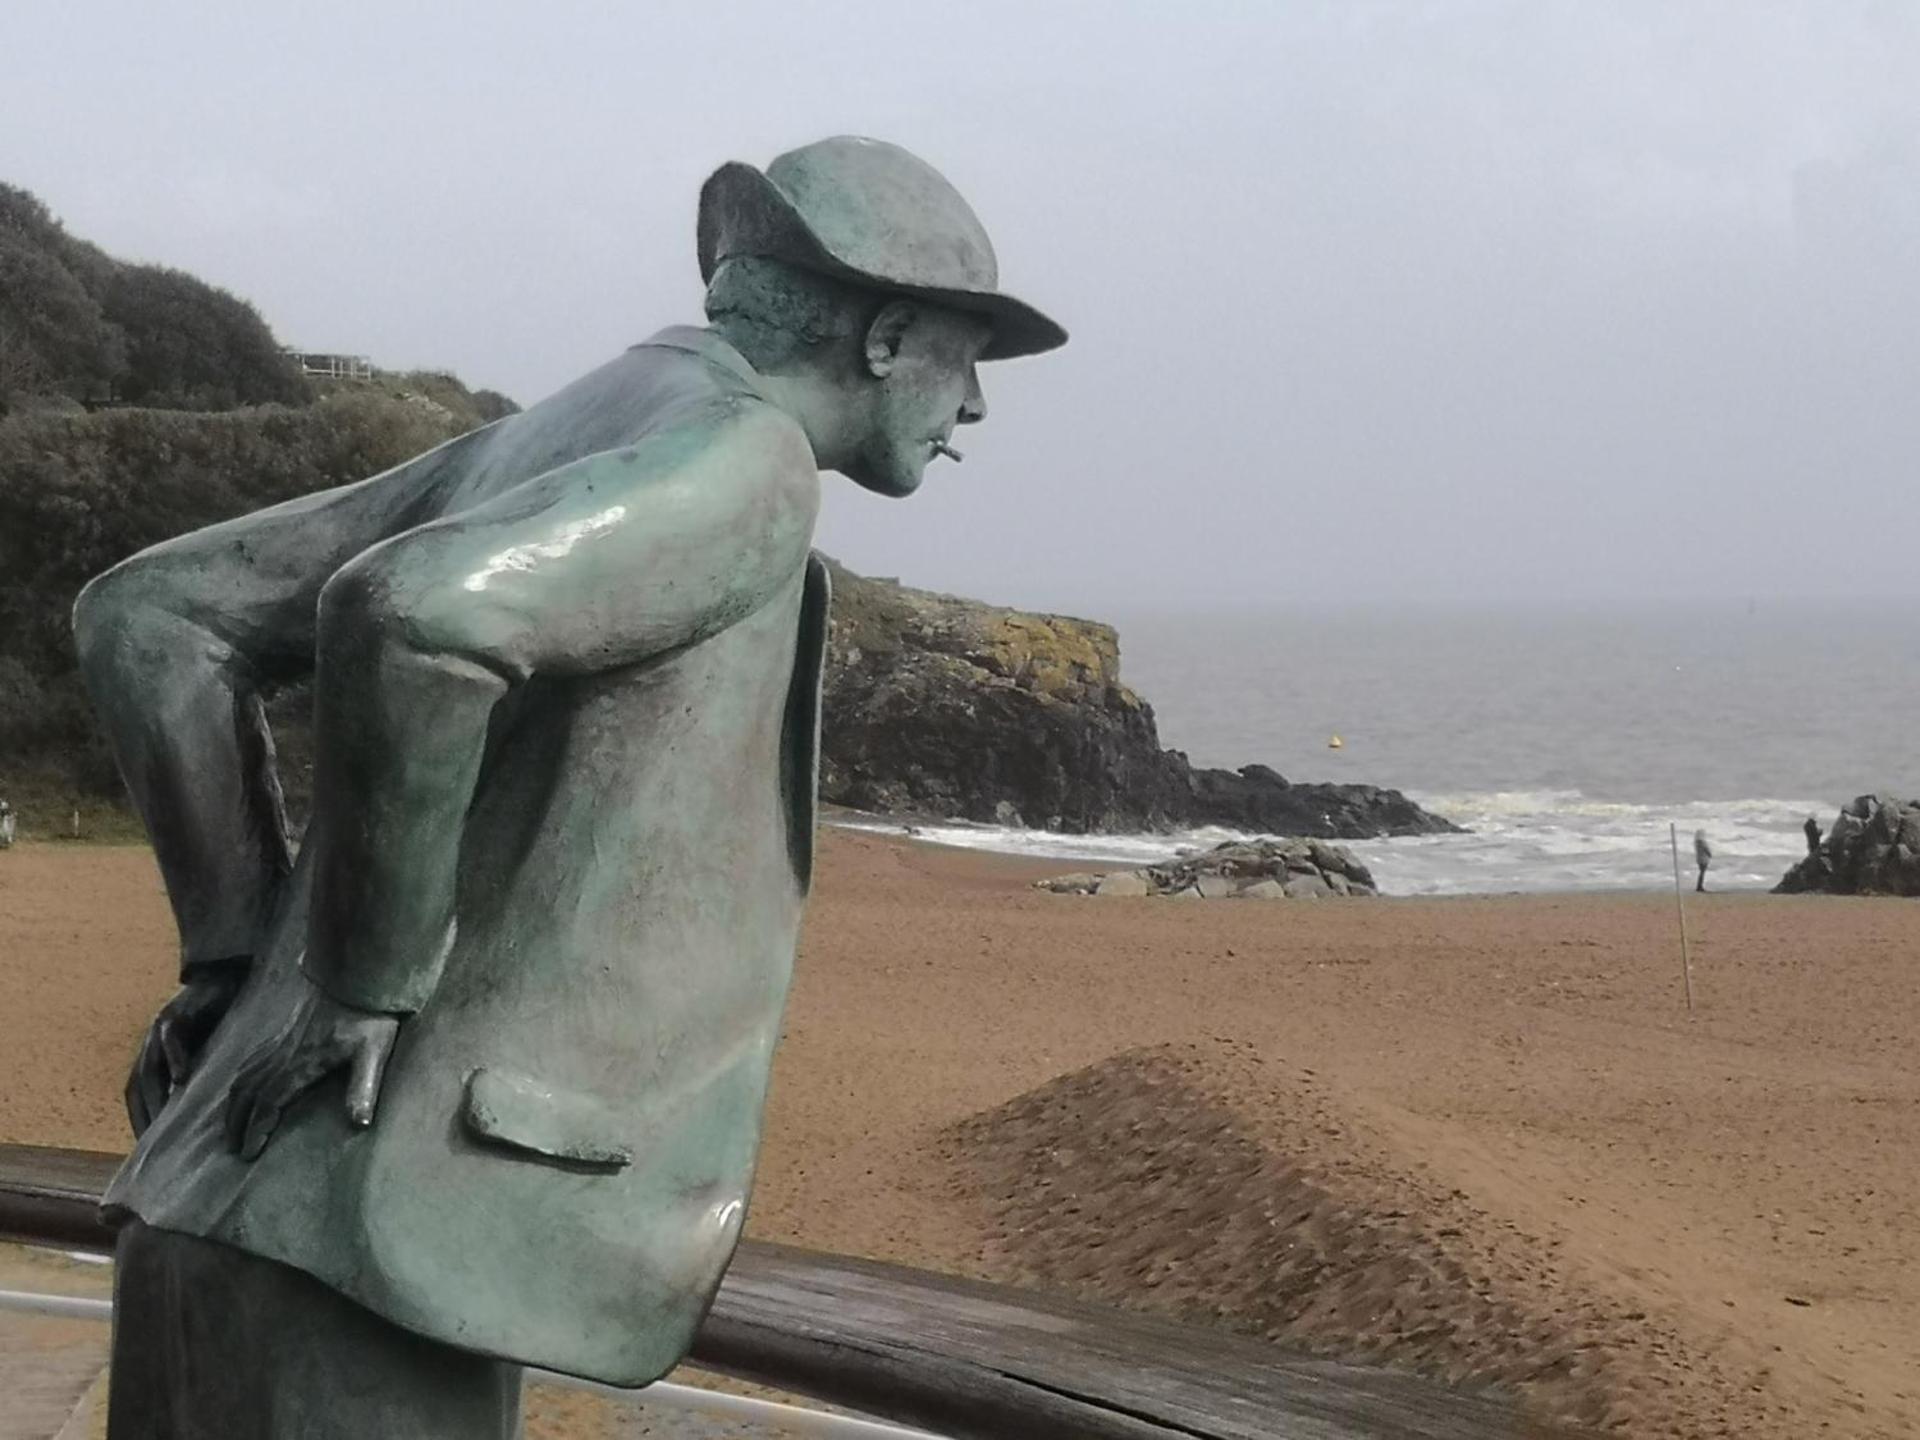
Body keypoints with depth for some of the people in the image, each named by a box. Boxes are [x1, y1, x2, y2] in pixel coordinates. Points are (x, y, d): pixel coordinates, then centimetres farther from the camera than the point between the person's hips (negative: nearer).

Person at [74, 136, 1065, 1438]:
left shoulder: (536, 452, 20)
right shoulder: (742, 462, -9)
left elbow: (149, 618, 21)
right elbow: (414, 616, -28)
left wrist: (239, 951, 14)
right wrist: (366, 983, -15)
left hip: (250, 1217, 10)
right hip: (368, 1245, -10)